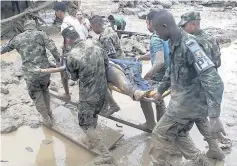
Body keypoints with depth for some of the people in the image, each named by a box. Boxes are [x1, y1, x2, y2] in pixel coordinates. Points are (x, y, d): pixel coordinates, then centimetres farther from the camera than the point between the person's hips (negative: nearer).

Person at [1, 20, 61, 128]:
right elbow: (52, 48, -11)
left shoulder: (18, 38, 9)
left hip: (30, 73, -1)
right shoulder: (41, 34, 2)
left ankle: (47, 119, 24)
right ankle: (49, 112, 40)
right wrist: (59, 61, -5)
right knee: (45, 90, 27)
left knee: (36, 96, 17)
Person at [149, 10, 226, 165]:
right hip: (184, 100, 9)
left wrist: (214, 117, -32)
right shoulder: (175, 44, 5)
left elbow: (213, 81, -30)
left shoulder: (189, 45, -26)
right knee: (179, 134, 23)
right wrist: (160, 90, 30)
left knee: (160, 135, 4)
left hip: (189, 102, -9)